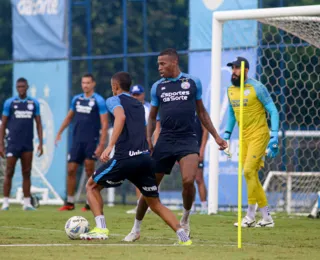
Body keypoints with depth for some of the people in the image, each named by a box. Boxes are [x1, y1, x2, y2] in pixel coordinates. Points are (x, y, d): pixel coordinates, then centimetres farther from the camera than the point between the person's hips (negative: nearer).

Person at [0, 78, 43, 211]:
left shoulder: (34, 103, 6)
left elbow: (38, 124, 10)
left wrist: (40, 143, 4)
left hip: (28, 144, 2)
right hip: (13, 143, -2)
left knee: (27, 173, 3)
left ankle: (27, 203, 5)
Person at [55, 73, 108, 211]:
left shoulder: (99, 101, -6)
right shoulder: (76, 99, 11)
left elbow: (104, 124, -9)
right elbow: (69, 117, 25)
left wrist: (101, 144, -15)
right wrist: (59, 132, 21)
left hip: (91, 141, -5)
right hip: (77, 140, 5)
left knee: (89, 171, -2)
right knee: (71, 170, 1)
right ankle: (70, 203, 8)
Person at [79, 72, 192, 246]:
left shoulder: (114, 100, 5)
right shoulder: (139, 105, 26)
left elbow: (121, 117, -17)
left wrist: (110, 146, -24)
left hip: (125, 158, -6)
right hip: (145, 157, 6)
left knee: (92, 187, 14)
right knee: (155, 204, 13)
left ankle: (101, 229, -3)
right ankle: (183, 236, -5)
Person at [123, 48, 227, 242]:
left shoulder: (193, 82, 5)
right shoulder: (158, 87, 8)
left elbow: (201, 112, 14)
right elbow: (152, 117, 15)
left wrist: (216, 137, 10)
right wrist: (148, 139, 0)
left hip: (188, 139, -2)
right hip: (165, 140, 2)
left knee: (188, 181, -23)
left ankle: (185, 220, 4)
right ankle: (136, 229, 17)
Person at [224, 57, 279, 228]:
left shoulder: (257, 88, -11)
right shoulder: (231, 90, 9)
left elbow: (273, 111, -9)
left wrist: (274, 136, -16)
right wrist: (226, 136, 14)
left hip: (258, 135, -7)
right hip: (244, 137, 7)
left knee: (249, 171, -16)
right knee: (251, 176, 4)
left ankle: (250, 216, -9)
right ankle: (266, 218, 9)